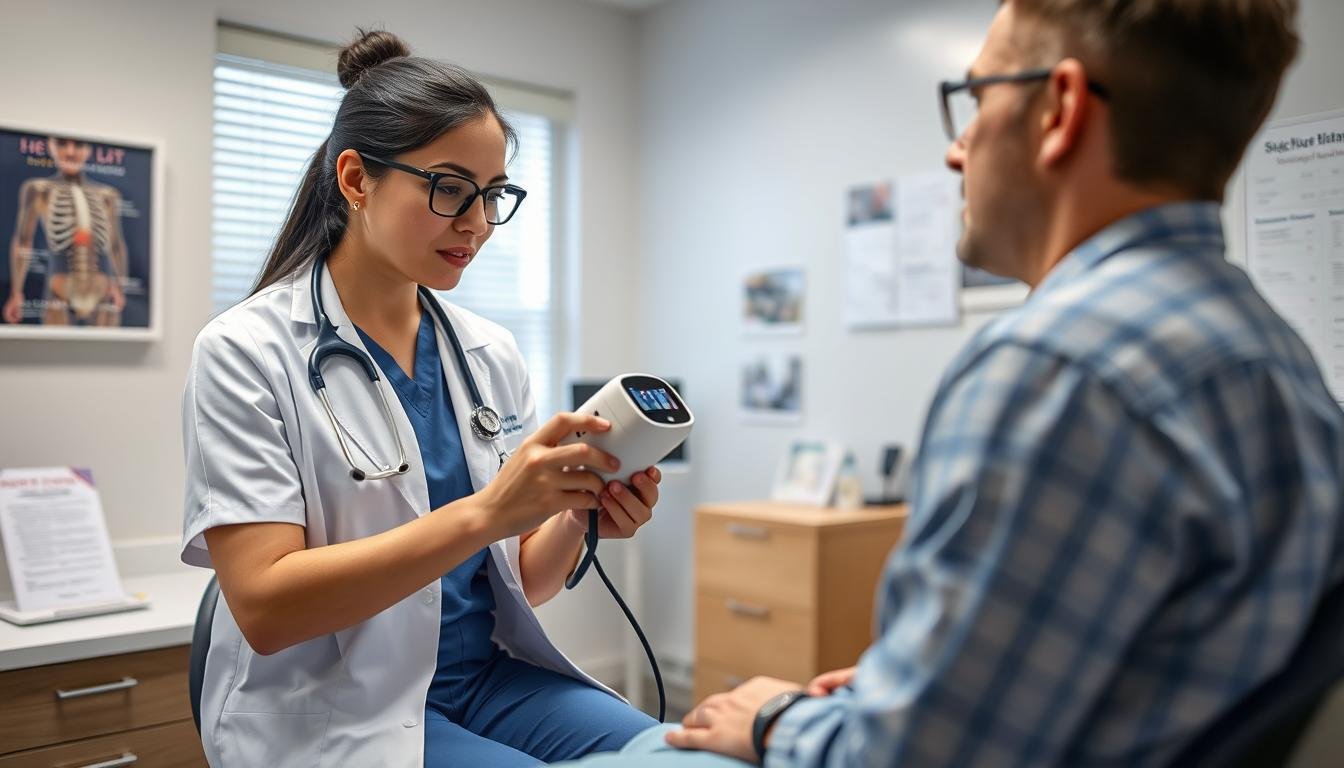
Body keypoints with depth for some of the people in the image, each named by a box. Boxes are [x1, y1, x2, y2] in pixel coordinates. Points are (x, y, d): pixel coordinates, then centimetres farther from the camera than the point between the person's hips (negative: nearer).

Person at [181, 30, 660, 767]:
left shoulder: (492, 353, 4)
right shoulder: (246, 352, -11)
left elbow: (520, 584, 7)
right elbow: (263, 605, -20)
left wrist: (574, 516, -15)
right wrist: (481, 512, -29)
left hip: (491, 675, 5)